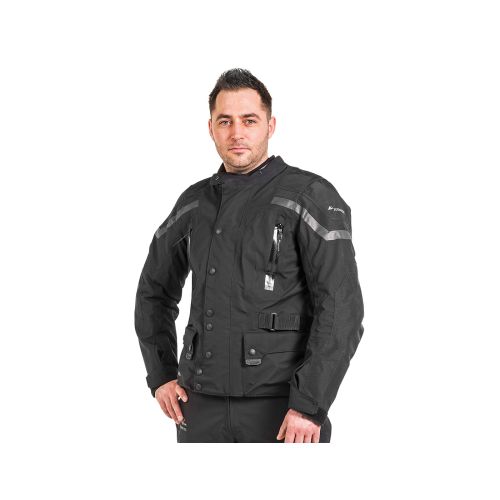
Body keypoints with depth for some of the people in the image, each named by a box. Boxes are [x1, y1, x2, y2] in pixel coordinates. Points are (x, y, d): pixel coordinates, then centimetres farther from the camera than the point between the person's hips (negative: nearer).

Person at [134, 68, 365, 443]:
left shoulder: (311, 197, -7)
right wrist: (161, 375, 12)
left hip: (284, 408, -5)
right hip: (204, 405, 5)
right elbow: (155, 290, 23)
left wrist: (309, 406, -20)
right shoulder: (195, 203, 11)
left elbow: (342, 309, -14)